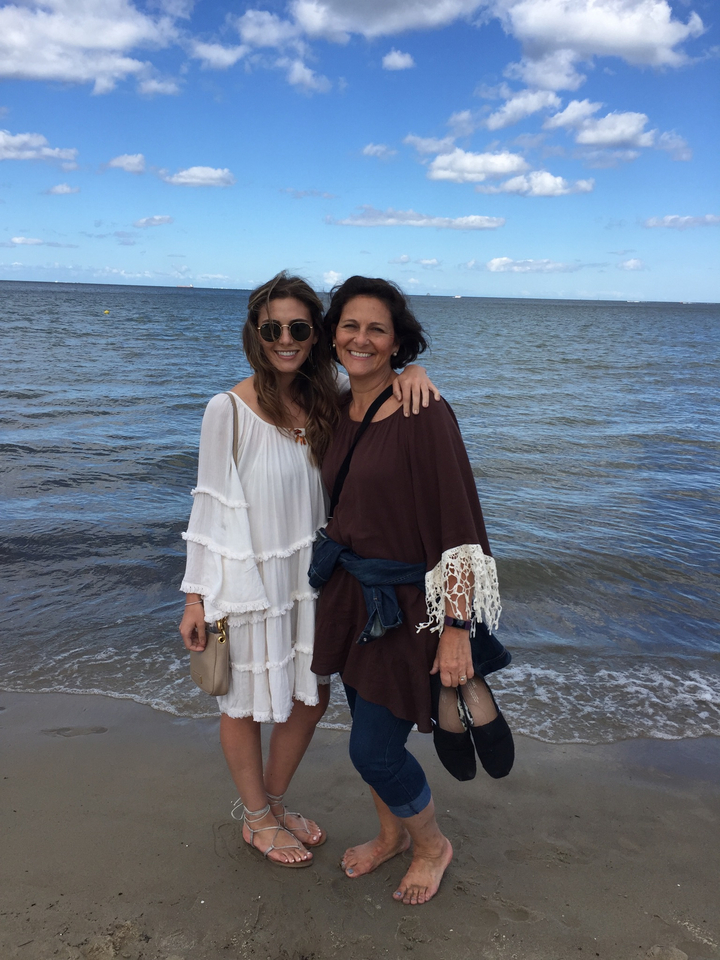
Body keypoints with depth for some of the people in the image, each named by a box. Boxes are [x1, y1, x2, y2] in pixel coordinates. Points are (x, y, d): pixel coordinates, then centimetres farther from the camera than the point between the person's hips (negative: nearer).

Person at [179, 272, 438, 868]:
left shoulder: (325, 401, -1)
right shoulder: (229, 410, -15)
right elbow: (211, 507, -11)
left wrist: (411, 372, -16)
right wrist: (196, 597, -10)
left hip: (310, 573, 6)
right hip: (248, 579, -5)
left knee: (311, 695, 17)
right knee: (247, 701, 13)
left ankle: (274, 803, 43)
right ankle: (257, 820, 38)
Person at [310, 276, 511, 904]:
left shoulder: (424, 416, -19)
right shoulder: (339, 412, 5)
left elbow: (457, 529, -20)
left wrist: (456, 630, -22)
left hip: (406, 605, -7)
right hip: (348, 594, 7)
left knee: (374, 749, 2)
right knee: (367, 728, 20)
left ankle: (433, 846, 33)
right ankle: (392, 834, 47)